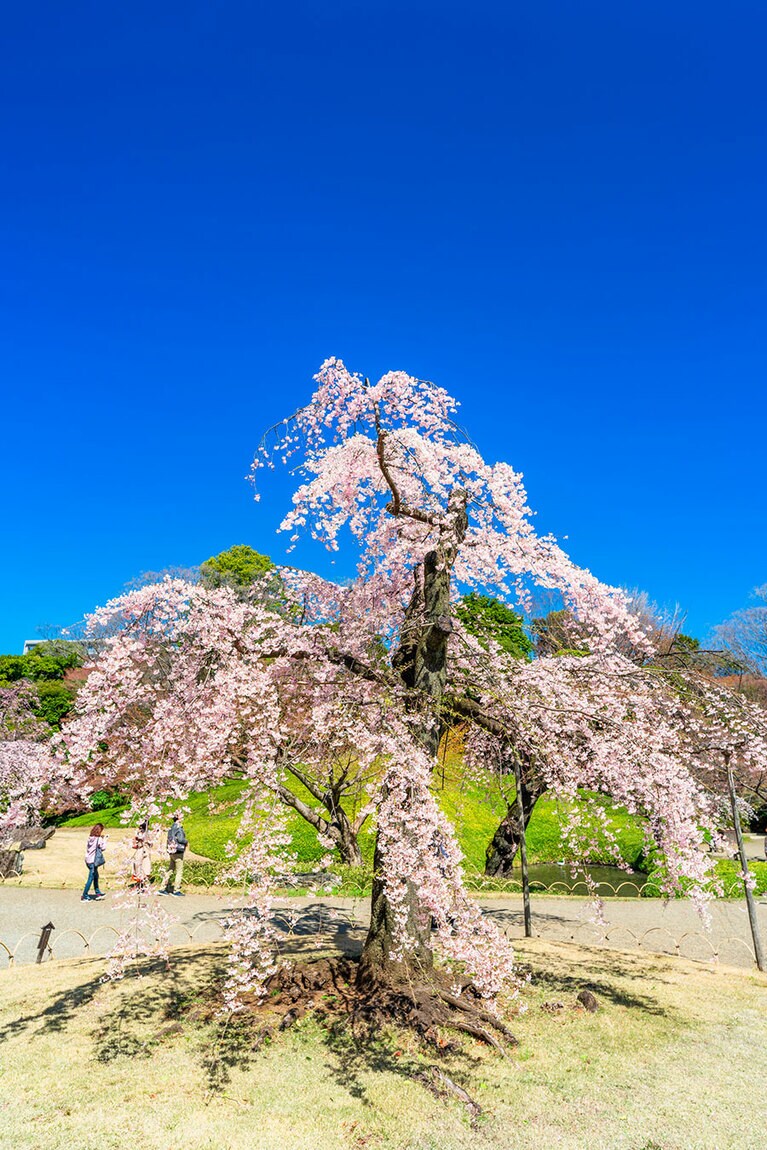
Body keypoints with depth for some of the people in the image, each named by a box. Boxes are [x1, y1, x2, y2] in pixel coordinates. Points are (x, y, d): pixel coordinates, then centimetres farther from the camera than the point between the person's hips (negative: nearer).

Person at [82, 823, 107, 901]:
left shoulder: (90, 837, 4)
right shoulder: (98, 839, -16)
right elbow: (103, 848, -9)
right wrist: (104, 839, 1)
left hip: (88, 859, 8)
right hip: (93, 861, -8)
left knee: (96, 876, 20)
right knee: (91, 878, 1)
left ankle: (98, 893, 31)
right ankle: (85, 896, 5)